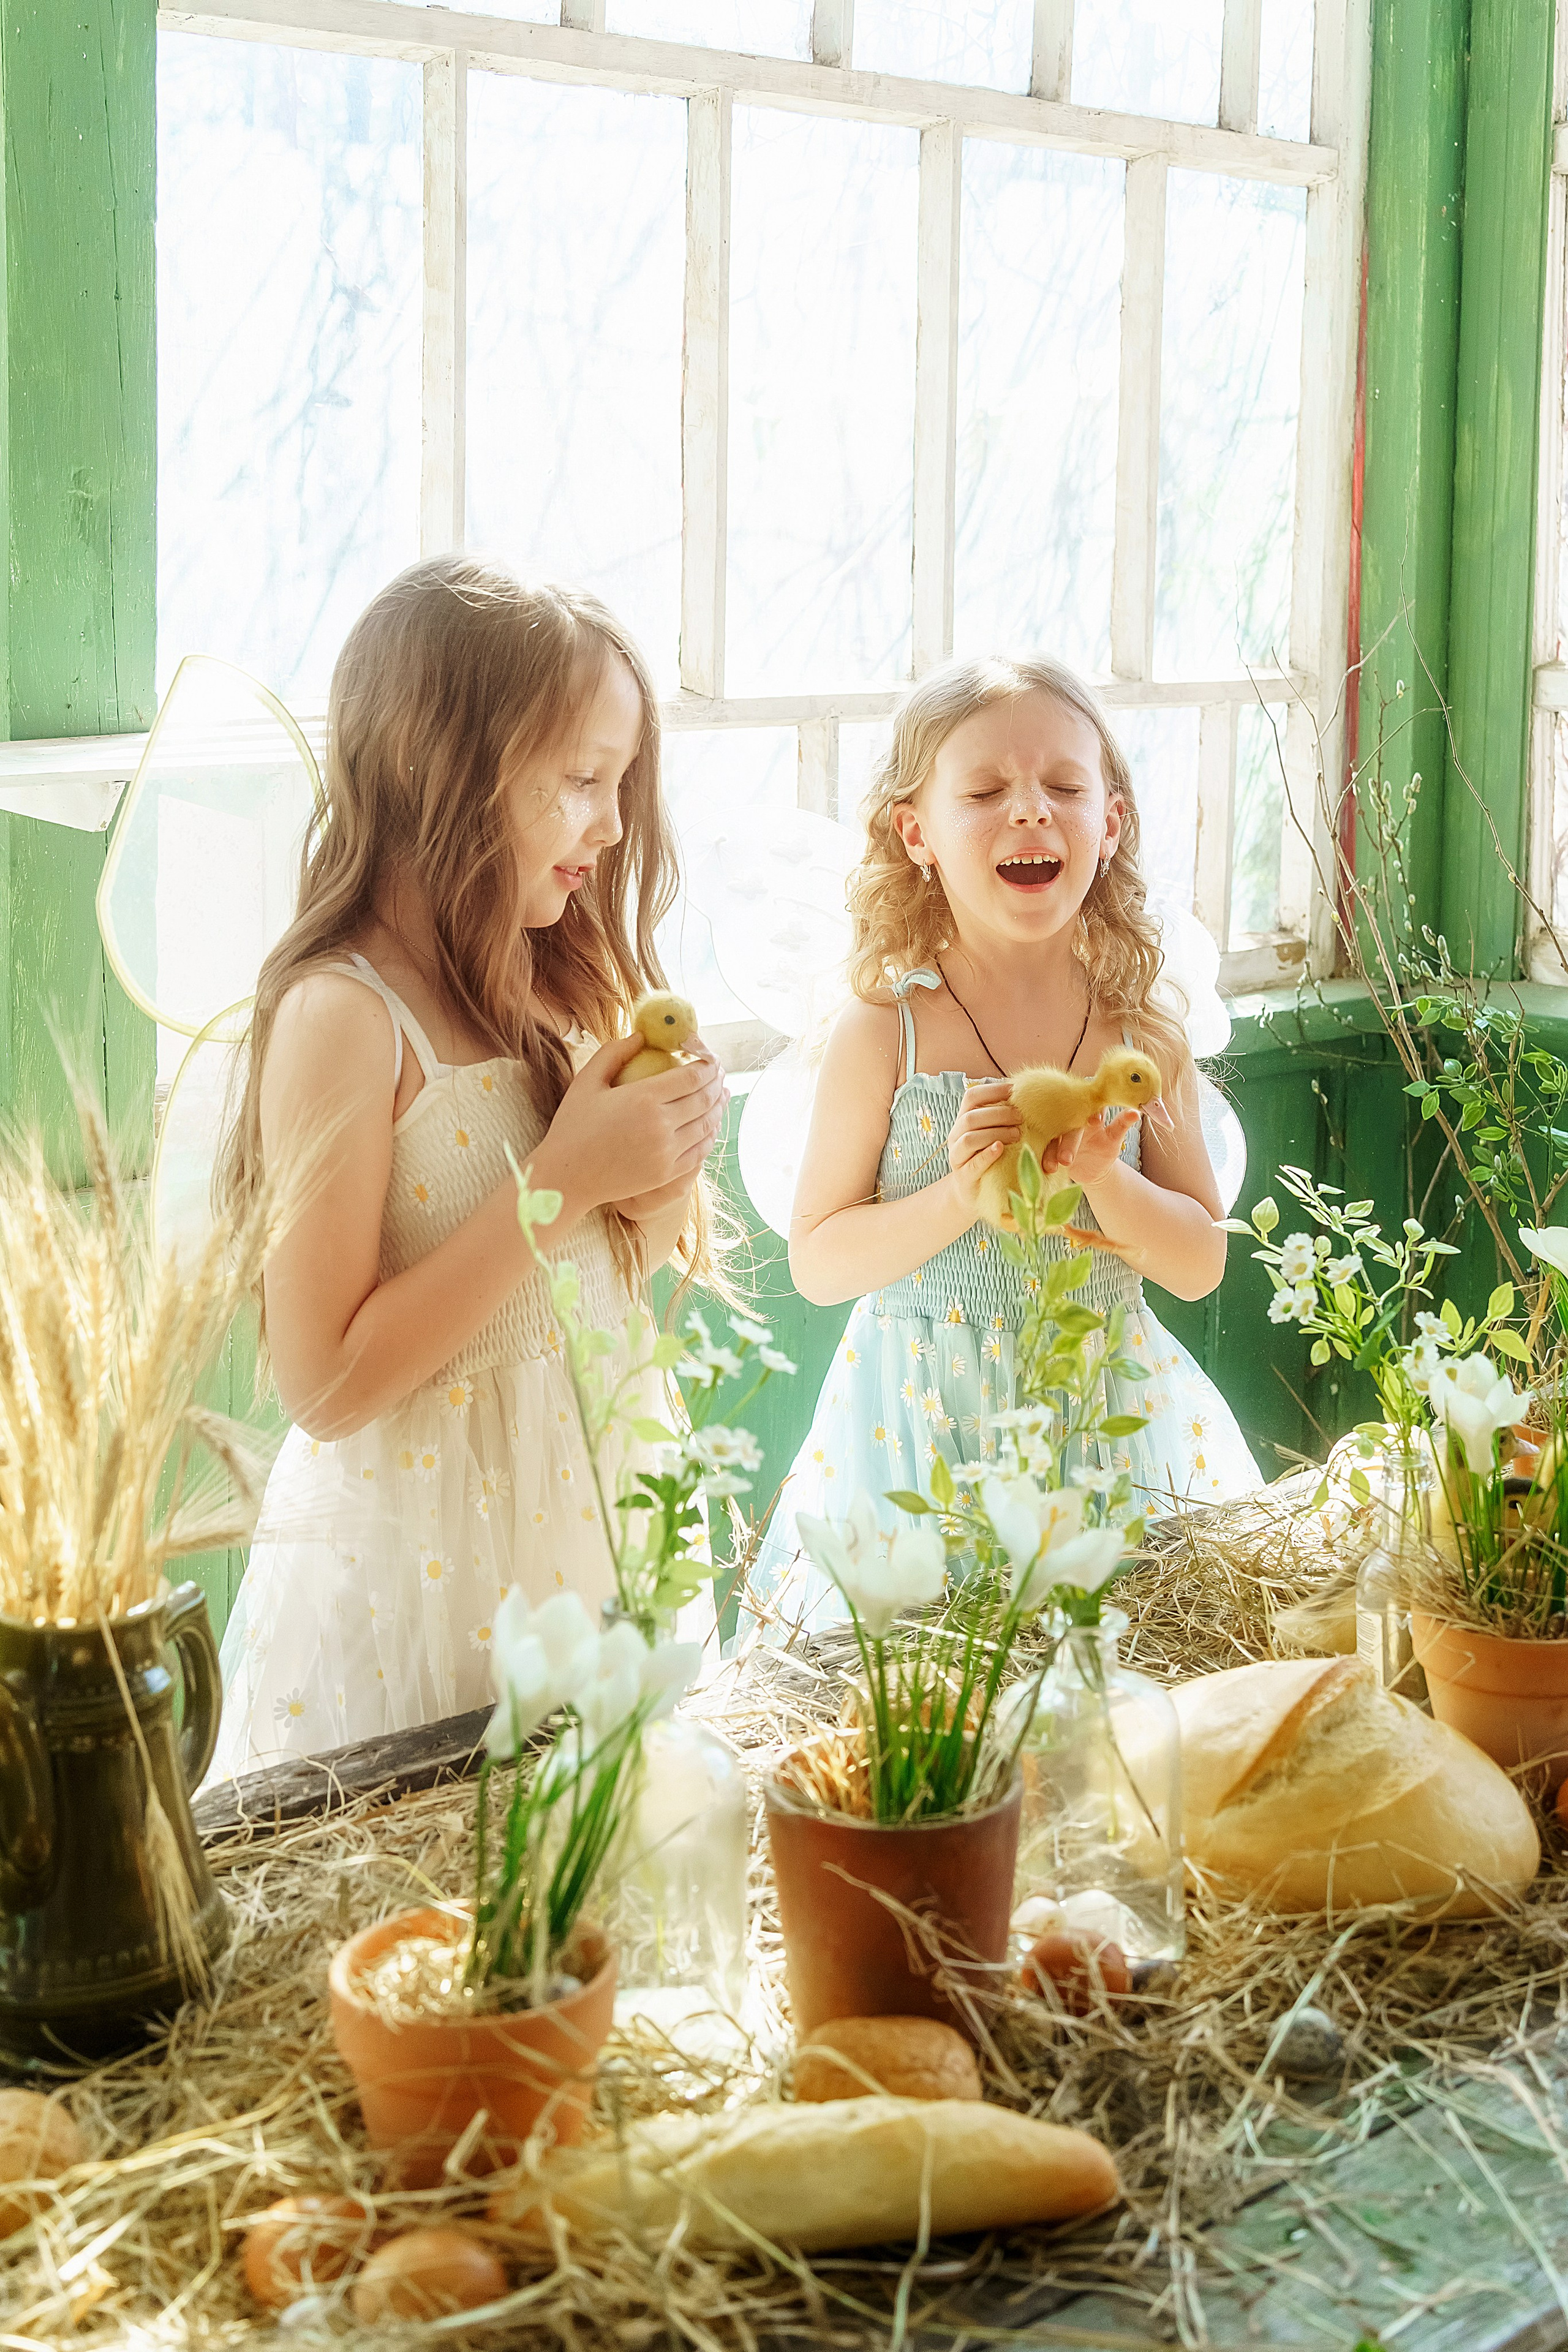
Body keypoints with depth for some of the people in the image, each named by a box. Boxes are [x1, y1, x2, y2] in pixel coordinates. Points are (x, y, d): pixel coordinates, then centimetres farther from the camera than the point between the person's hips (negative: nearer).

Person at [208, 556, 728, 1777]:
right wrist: (565, 1178, -22)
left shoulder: (543, 1007, 7)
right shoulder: (343, 1016, -17)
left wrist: (654, 1189, -7)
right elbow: (326, 1382, -21)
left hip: (562, 1533, 7)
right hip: (409, 1573, -7)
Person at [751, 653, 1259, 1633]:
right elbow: (816, 1262, -5)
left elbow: (1202, 1264, 3)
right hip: (926, 1429, -2)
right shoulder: (884, 1034, -9)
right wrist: (956, 1196, -20)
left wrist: (1104, 1180, -16)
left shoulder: (1146, 1034, -1)